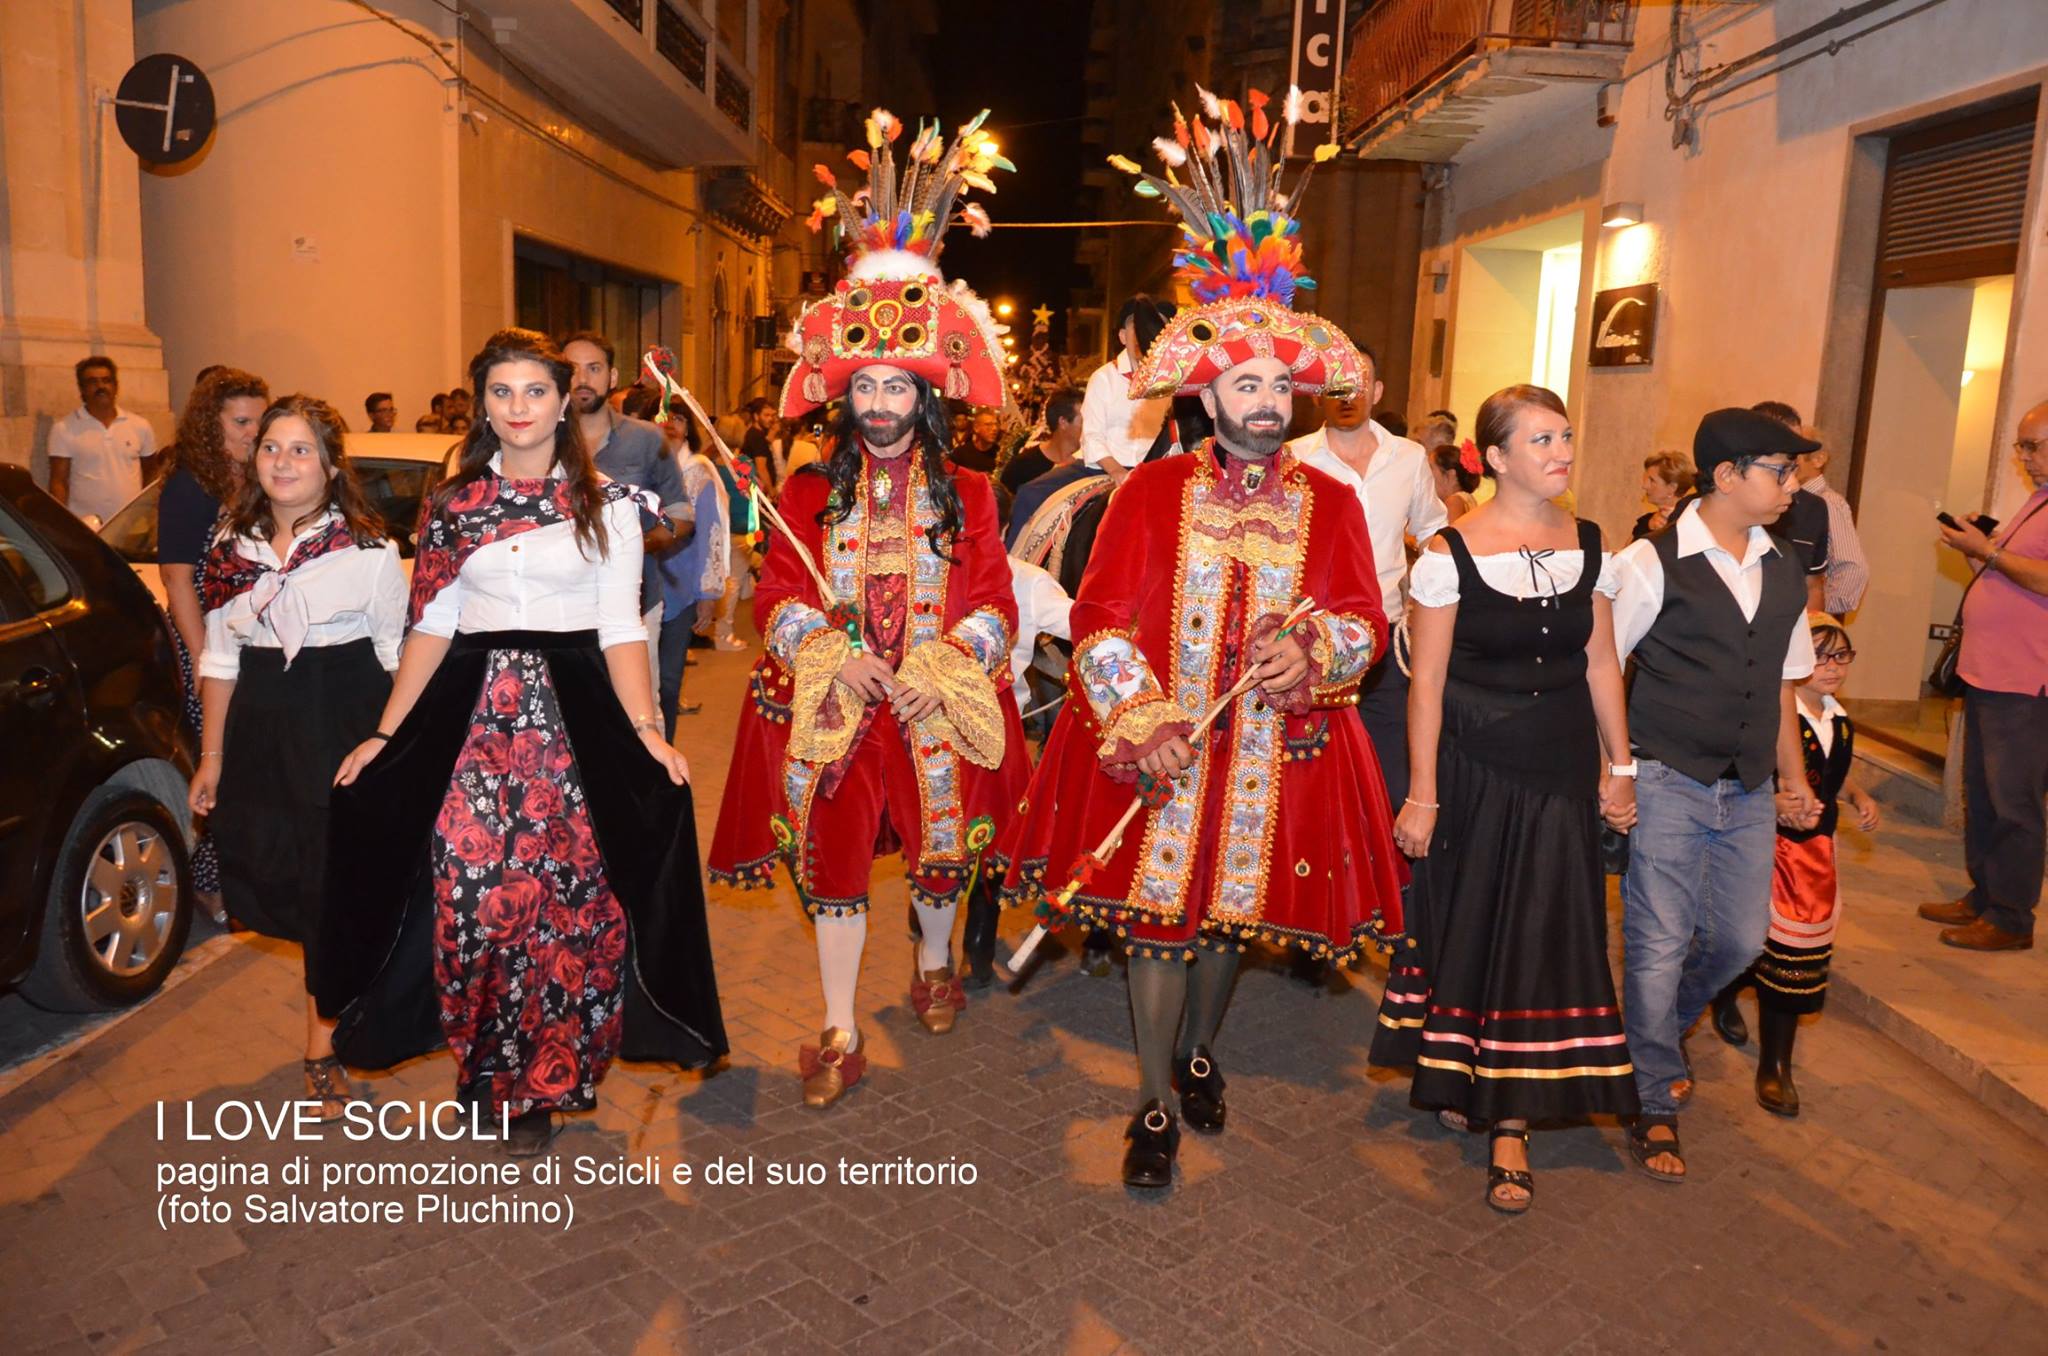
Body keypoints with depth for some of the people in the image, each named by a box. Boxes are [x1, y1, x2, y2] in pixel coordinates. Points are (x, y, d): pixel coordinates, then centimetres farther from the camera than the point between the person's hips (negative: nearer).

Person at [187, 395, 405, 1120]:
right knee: (285, 886, 9)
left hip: (348, 730, -4)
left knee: (337, 889, 2)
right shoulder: (232, 546, 8)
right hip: (263, 733, 4)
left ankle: (323, 1045, 19)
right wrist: (212, 756, 12)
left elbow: (399, 660, -4)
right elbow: (221, 659, 13)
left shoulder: (370, 551, -6)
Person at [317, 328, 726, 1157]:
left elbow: (621, 628, 0)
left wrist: (645, 727, -13)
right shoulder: (452, 503, 11)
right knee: (470, 890, -6)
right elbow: (432, 626, 10)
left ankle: (535, 1085, 12)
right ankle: (485, 1060, 17)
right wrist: (387, 734, 2)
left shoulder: (607, 505, 5)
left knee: (564, 896, -6)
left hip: (573, 712, -1)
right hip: (471, 714, 2)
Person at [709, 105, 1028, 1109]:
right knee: (833, 856, 3)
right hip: (830, 705, 0)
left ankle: (933, 961, 43)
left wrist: (942, 670, -14)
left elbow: (994, 602, 0)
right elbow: (779, 596, 1)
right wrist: (835, 655, -15)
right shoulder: (809, 494, 5)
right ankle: (840, 1034, 14)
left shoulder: (967, 496, 3)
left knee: (941, 842, 12)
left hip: (940, 701, 0)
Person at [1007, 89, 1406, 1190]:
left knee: (1233, 911, 16)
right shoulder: (1151, 493, -2)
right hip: (1155, 746, -2)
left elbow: (1366, 621, 0)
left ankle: (1198, 1053, 43)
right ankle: (1156, 1103, 23)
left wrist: (1312, 650, -22)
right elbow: (1099, 618, -6)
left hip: (1276, 755, 2)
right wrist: (1138, 720, -17)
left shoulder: (1330, 503, 3)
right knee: (1159, 917, 5)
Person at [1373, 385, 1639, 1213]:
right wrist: (1423, 795, -11)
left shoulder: (1589, 547, 2)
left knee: (1542, 933, 3)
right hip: (1474, 766, -3)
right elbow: (1427, 682, -11)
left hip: (1562, 770, 3)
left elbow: (1601, 663, 9)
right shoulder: (1450, 553, -11)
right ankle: (1455, 1077, 35)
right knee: (1466, 921, 11)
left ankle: (1512, 1123, 13)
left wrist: (1619, 763, 7)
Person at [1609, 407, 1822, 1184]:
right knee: (1660, 944, -1)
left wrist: (1795, 781, 17)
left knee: (1740, 939, 11)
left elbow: (1781, 685, 18)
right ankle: (1656, 1106, 17)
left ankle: (1657, 1033, 40)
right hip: (1667, 785, -6)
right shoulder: (1653, 564, -10)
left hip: (1748, 792, 6)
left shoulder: (1784, 573, 10)